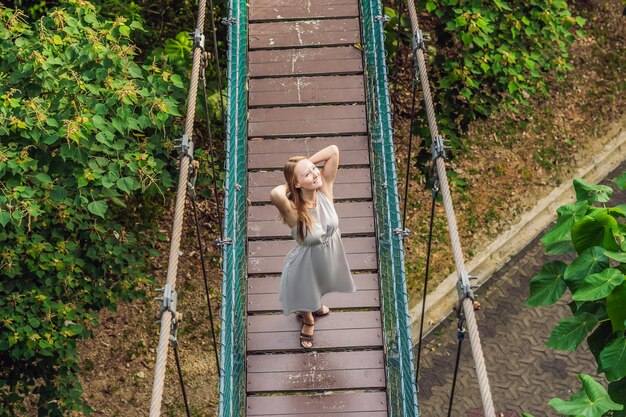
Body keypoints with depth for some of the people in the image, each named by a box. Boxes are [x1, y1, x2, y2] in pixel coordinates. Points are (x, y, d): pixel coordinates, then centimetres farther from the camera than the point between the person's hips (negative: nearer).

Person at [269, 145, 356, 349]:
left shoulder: (324, 190, -25)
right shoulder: (293, 210, -38)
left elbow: (333, 150, -29)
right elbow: (275, 194, -62)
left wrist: (307, 163, -26)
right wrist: (288, 185, -39)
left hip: (330, 255, 4)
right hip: (306, 263, -4)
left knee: (318, 289, 38)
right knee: (305, 297, 29)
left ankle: (314, 306, 73)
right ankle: (308, 321, 63)